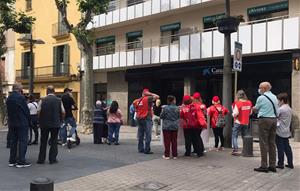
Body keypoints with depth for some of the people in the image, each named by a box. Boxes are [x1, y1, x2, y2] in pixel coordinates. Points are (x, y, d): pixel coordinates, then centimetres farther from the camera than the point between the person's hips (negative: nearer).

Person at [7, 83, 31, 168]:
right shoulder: (21, 97, -15)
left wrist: (11, 120, 17)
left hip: (12, 123, 7)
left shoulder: (8, 98, 8)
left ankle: (12, 161, 18)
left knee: (13, 141, 13)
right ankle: (21, 161, -1)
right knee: (23, 141, -1)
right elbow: (26, 110, -11)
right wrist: (29, 121, 3)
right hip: (22, 123, -7)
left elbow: (8, 111, 11)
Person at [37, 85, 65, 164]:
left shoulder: (42, 100, -4)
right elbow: (63, 112, -1)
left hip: (44, 123, 0)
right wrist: (60, 121, 12)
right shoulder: (59, 100, -1)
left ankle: (41, 159, 14)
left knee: (43, 141, 9)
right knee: (54, 141, 8)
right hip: (55, 124, 0)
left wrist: (40, 121, 7)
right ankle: (52, 159, 9)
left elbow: (39, 112, -7)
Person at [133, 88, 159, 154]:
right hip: (147, 119, -6)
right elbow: (157, 96, -15)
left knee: (140, 135, 12)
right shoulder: (148, 99, -9)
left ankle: (140, 149, 17)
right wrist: (150, 94, -4)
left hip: (139, 119, 7)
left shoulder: (137, 101, 9)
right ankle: (147, 150, -4)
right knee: (148, 135, -3)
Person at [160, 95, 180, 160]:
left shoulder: (165, 108, -14)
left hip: (166, 127, -2)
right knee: (174, 141, 10)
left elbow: (161, 116, -6)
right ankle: (174, 155, 16)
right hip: (175, 126, 3)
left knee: (167, 141, 4)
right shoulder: (177, 108, -5)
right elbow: (178, 116, 7)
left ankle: (167, 155, 7)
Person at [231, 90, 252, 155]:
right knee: (244, 136, 16)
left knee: (234, 136, 1)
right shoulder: (249, 103, 0)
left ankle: (235, 149, -9)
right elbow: (250, 112, 11)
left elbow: (235, 114, -16)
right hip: (246, 122, 5)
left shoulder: (237, 103, -16)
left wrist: (233, 114, 4)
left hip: (238, 122, -5)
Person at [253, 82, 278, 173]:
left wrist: (253, 108, 25)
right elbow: (275, 109, 17)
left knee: (264, 143, -3)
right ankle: (272, 165, 14)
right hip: (274, 119, 7)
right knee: (272, 143, 10)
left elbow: (255, 109, 2)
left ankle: (264, 166, -1)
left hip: (264, 120, -7)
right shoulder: (274, 97, 13)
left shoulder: (261, 98, -9)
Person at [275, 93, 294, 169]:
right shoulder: (289, 109, 11)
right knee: (287, 147, 11)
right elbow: (289, 120, 17)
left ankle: (280, 164, 3)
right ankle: (290, 163, 15)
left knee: (280, 148, -2)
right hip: (287, 131, 8)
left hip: (280, 132, -8)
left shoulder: (280, 109, -15)